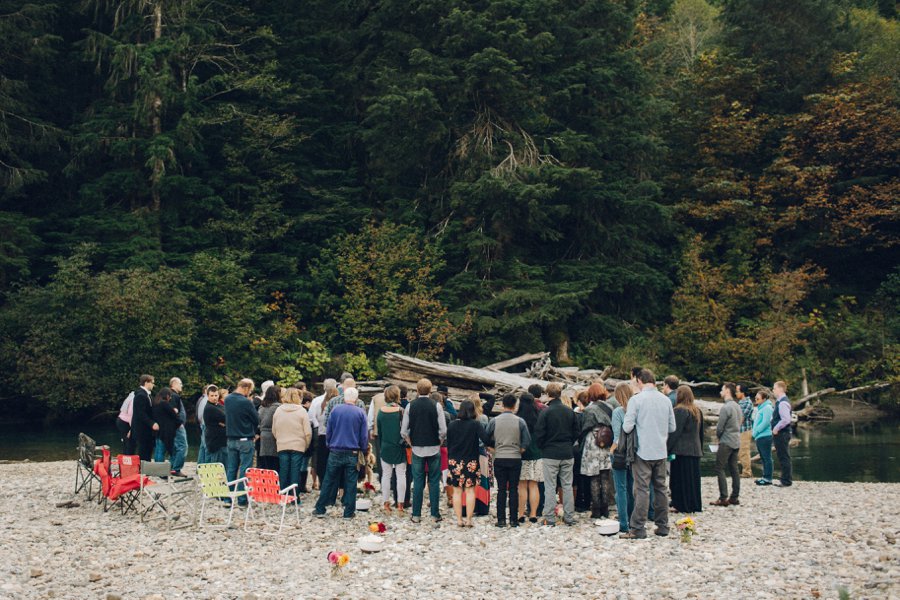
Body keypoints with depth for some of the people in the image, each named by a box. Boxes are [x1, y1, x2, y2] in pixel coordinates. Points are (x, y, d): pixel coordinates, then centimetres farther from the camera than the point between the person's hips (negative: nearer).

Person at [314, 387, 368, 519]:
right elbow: (364, 435, -1)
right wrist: (364, 451, 10)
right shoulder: (360, 413, -3)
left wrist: (329, 446, 16)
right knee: (350, 483, 5)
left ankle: (320, 509, 13)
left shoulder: (335, 410, -1)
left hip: (335, 452, 1)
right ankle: (349, 512, 7)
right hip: (353, 454, -1)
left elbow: (329, 431, 5)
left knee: (329, 482, 9)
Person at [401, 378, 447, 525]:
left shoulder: (410, 406, -3)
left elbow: (404, 431, -3)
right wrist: (439, 442, 8)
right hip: (434, 448, -1)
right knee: (434, 482, 6)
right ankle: (435, 515, 7)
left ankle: (416, 515, 9)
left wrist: (411, 443, 12)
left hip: (417, 448, 1)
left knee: (417, 482, 7)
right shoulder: (436, 406, -7)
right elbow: (443, 430, -9)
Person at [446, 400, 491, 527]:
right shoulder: (475, 424, -9)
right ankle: (469, 519, 3)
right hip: (471, 461, -2)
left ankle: (459, 520, 8)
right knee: (470, 490, 6)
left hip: (454, 461, 2)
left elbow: (448, 443, 6)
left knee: (457, 491, 8)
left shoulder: (452, 424, 0)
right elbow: (486, 439, -20)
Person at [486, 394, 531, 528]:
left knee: (501, 489, 5)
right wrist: (520, 450, 11)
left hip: (499, 459, 1)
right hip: (515, 459, 0)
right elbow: (527, 441, -5)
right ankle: (514, 519, 5)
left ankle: (501, 519, 4)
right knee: (514, 489, 5)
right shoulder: (520, 421, -4)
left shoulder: (494, 421, -2)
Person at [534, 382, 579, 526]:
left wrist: (542, 447, 7)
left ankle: (550, 518, 1)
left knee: (550, 487, 1)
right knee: (567, 486, 10)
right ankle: (569, 517, 12)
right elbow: (576, 432, 8)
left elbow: (539, 433, -10)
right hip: (567, 454, 4)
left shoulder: (545, 412, -11)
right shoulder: (569, 411, 2)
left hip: (550, 454, -4)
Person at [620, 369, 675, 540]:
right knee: (660, 488, 13)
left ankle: (637, 529, -2)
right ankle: (663, 526, 19)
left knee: (642, 489, -3)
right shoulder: (666, 400, 4)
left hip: (643, 452, -5)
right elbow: (672, 427, 10)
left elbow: (627, 427, -13)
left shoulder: (636, 399, -11)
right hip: (661, 452, 5)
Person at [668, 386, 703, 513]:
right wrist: (700, 448, 22)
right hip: (695, 449, 8)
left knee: (681, 478, -2)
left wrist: (667, 448, -13)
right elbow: (701, 432, 18)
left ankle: (682, 505, 0)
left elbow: (674, 432, -16)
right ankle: (695, 504, 16)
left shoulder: (680, 410, -12)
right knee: (693, 478, 12)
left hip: (681, 450, -8)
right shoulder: (697, 410, 12)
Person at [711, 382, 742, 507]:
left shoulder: (726, 407, -17)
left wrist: (718, 436, 6)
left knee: (720, 469, -4)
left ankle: (723, 498, -9)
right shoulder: (737, 406, 11)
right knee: (734, 469, 10)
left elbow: (720, 427, -15)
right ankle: (734, 497, 12)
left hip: (726, 442, -9)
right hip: (736, 442, 9)